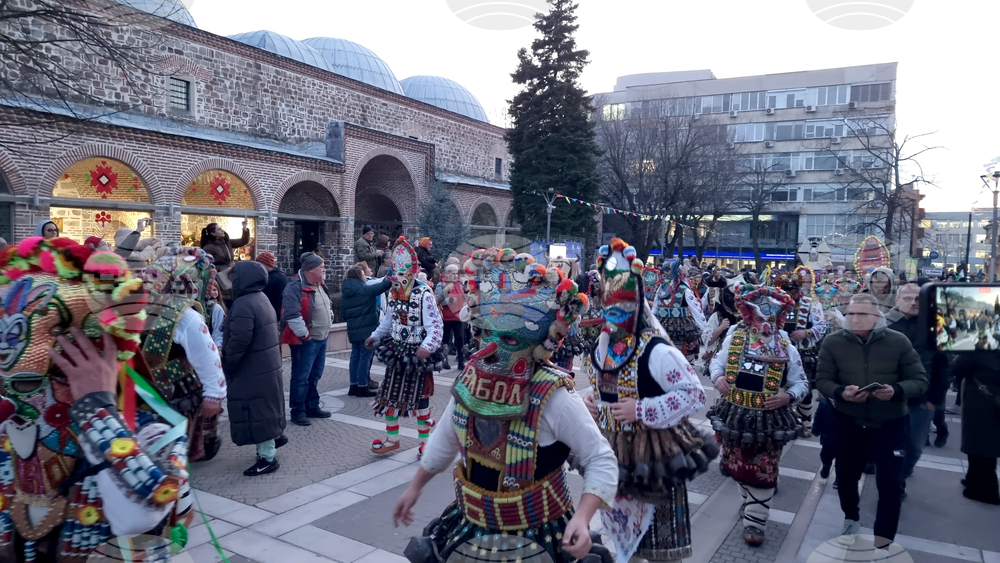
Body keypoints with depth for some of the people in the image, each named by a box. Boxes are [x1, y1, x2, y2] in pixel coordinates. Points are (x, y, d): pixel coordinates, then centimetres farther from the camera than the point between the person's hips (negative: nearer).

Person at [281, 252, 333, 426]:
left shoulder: (320, 285, 11)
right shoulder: (295, 287, -19)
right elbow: (292, 315, -25)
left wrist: (328, 325, 16)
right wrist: (304, 335, -20)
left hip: (322, 338, 9)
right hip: (306, 340, -9)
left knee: (315, 375, 18)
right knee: (301, 377, -1)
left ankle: (312, 407, 29)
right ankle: (298, 412, 9)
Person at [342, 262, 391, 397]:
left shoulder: (345, 291, 7)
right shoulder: (364, 289, -14)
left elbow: (343, 313, 11)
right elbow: (384, 284, -18)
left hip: (353, 329, 7)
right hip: (366, 328, -7)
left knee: (355, 356, 12)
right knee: (365, 356, -1)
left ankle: (354, 385, 17)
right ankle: (362, 387, 1)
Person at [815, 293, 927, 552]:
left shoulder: (898, 342, -10)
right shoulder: (833, 342, -9)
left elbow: (920, 381, -7)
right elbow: (822, 380, -6)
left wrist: (896, 391, -27)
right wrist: (841, 392, -27)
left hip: (891, 424, -1)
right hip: (849, 423, 1)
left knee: (889, 482, -1)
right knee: (846, 476, 15)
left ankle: (883, 541, 17)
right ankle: (851, 519, 45)